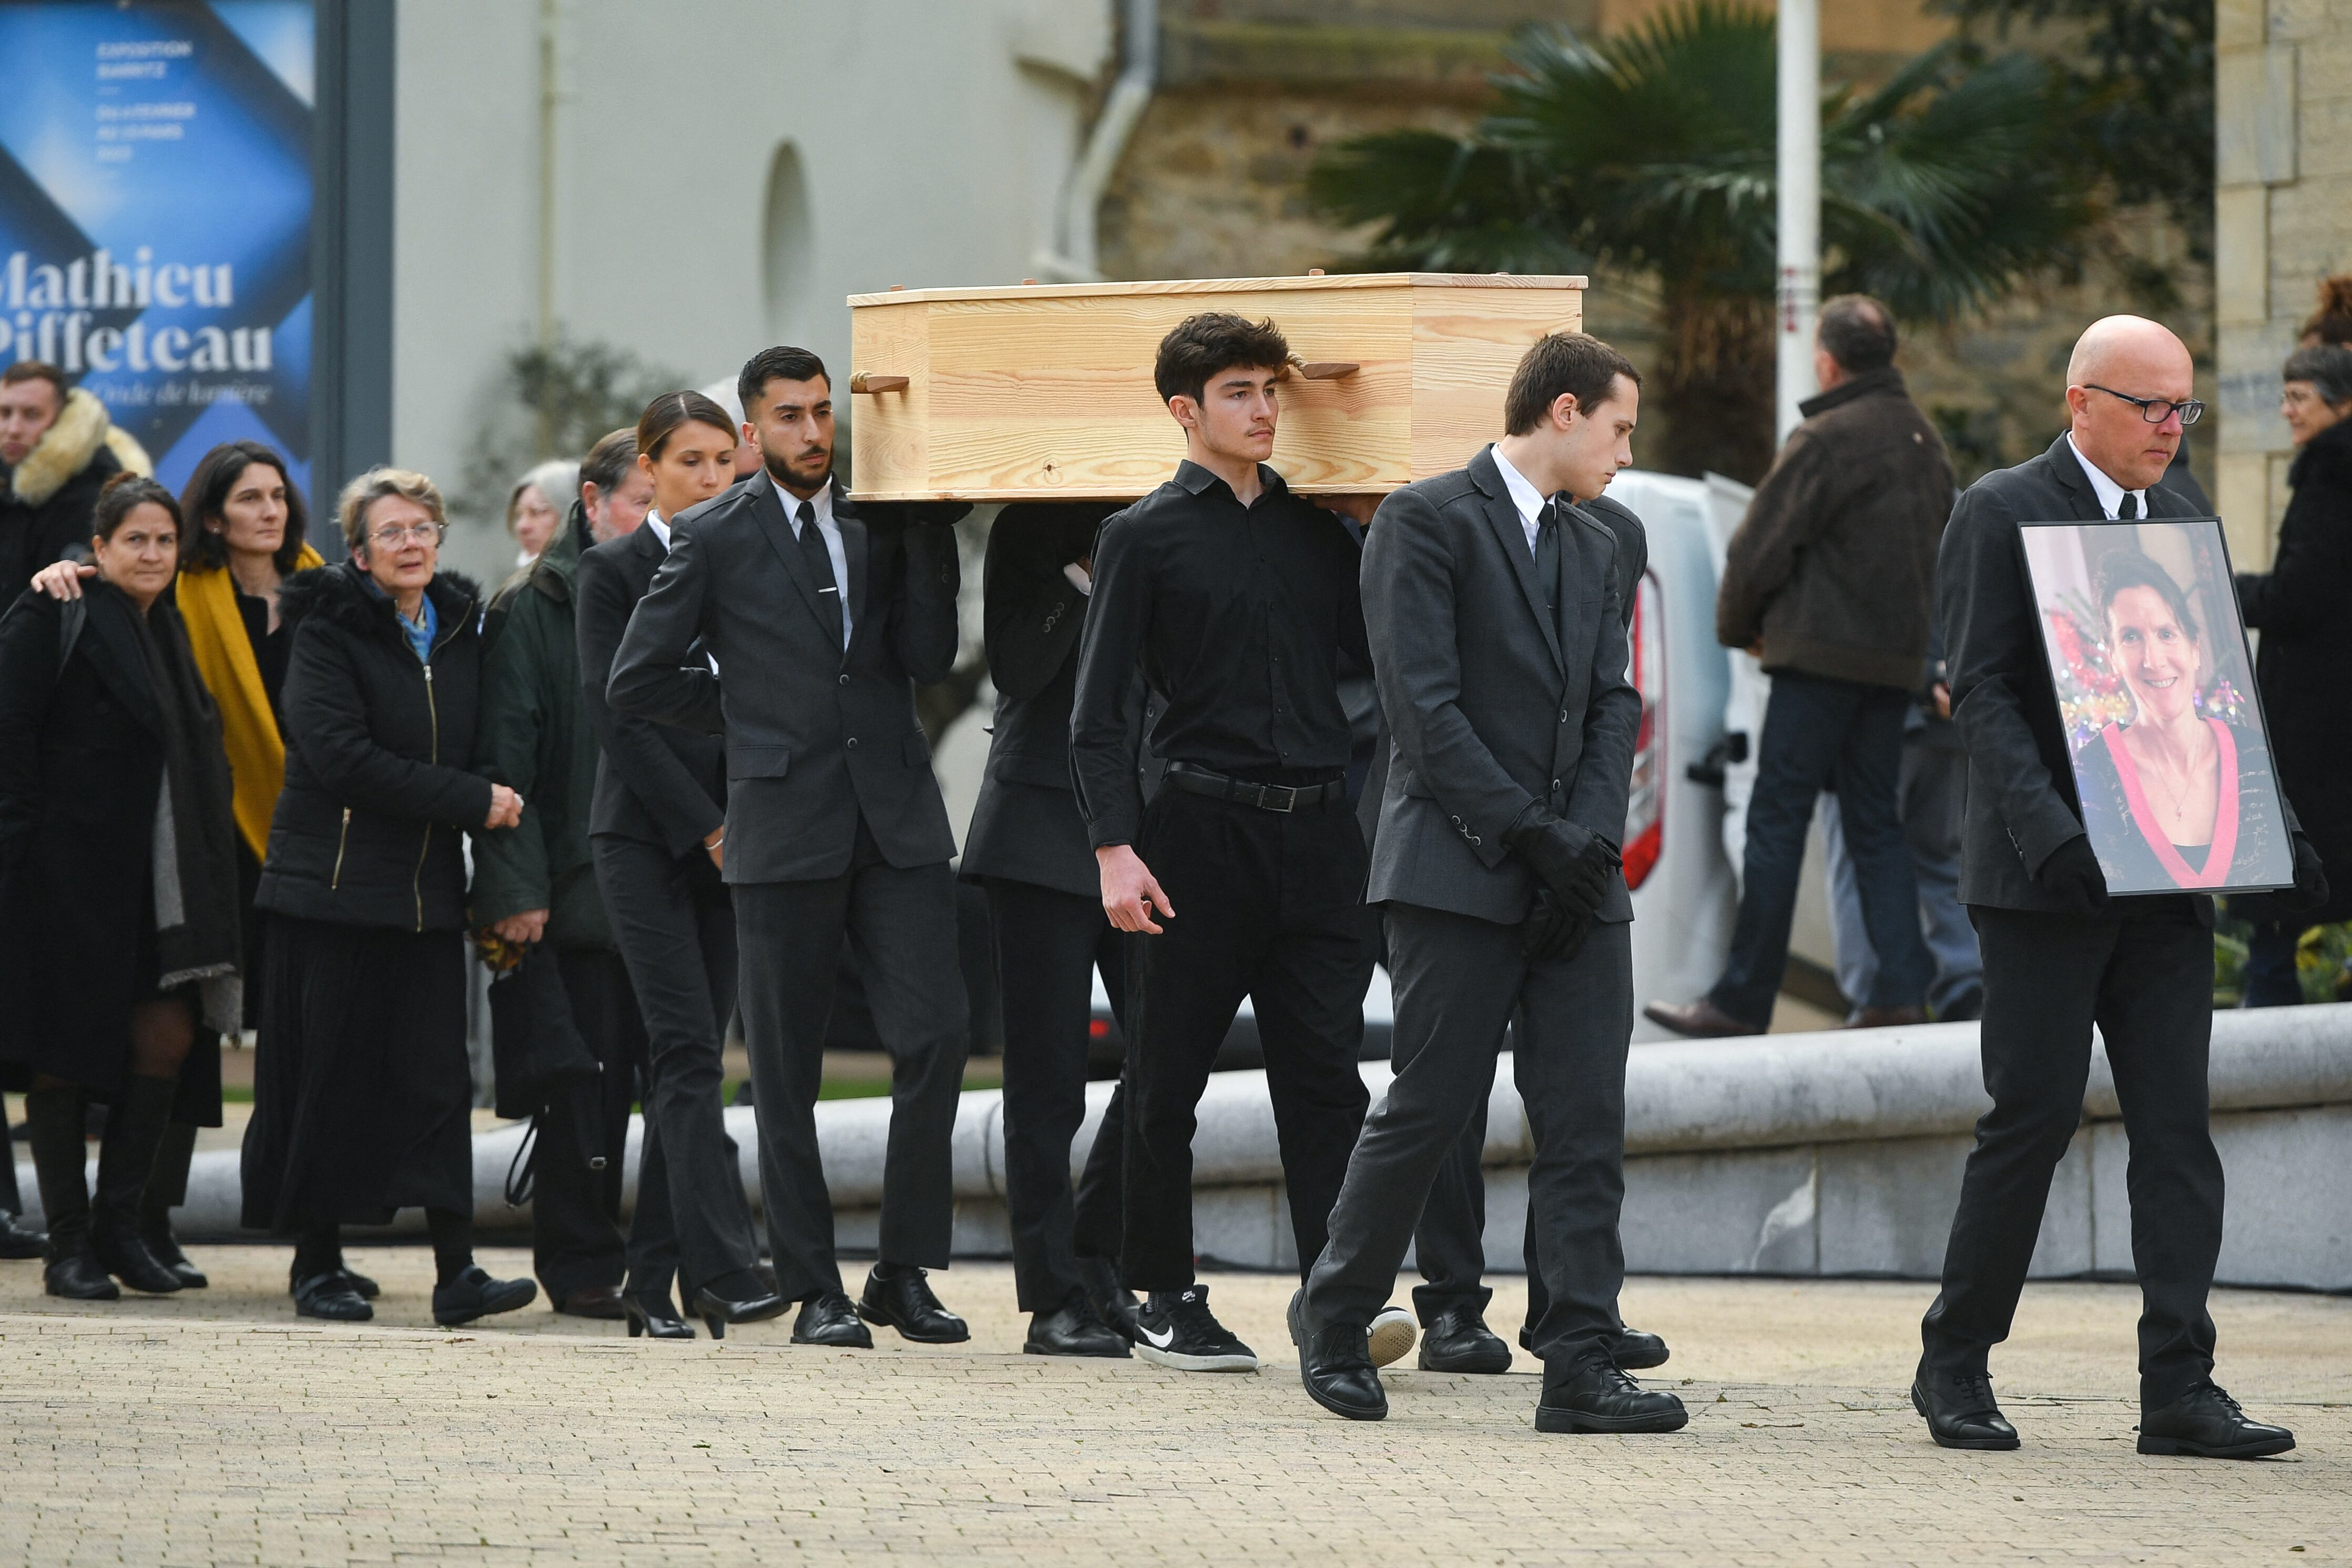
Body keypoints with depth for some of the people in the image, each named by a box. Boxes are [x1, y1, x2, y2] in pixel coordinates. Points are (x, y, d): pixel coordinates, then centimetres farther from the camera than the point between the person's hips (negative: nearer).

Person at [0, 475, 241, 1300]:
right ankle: (70, 1245, 3)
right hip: (68, 874, -7)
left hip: (156, 876, 7)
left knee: (168, 1036, 0)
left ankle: (118, 1223, 11)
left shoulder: (171, 630, 17)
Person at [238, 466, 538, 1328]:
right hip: (333, 890, -5)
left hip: (426, 891, 5)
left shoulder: (459, 633, 12)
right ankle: (318, 1264, 9)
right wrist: (472, 801, -16)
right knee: (330, 1077, -1)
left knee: (437, 1078, -2)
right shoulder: (328, 634, -6)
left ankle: (456, 1271, -7)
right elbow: (341, 756, -17)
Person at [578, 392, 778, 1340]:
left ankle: (654, 1282, 8)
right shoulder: (613, 570, 0)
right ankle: (724, 1269, -21)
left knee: (690, 1059, 5)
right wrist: (704, 826, -12)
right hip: (645, 837, -4)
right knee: (687, 1050, -13)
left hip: (730, 841, 4)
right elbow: (616, 713, -7)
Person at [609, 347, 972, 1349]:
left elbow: (928, 656, 1)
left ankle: (905, 1272, 3)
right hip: (785, 829, -2)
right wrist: (752, 723, 6)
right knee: (787, 1070, 1)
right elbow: (637, 680, 4)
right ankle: (814, 1291, 9)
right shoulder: (714, 538, 3)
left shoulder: (880, 525, 12)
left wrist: (930, 533, -6)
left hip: (896, 819, 2)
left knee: (936, 1034, -8)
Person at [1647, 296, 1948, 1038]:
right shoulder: (1925, 439, 13)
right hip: (1898, 661, 8)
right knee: (1876, 825, 11)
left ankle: (1743, 999, -2)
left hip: (1822, 653, -8)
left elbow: (1761, 548, -9)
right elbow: (1936, 544, 19)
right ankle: (1901, 990, 1)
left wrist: (1739, 626, 8)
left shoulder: (1825, 440, -12)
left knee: (1777, 821, -3)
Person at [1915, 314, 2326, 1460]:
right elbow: (1982, 694, -11)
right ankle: (1954, 1366, 9)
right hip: (2044, 885, -6)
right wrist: (2050, 836, -22)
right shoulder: (2000, 514, -4)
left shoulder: (2178, 523, 16)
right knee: (2033, 1117, -4)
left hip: (2167, 881, 6)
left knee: (2177, 1127, 0)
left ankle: (2180, 1390, -1)